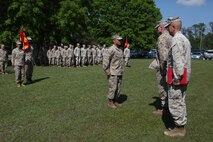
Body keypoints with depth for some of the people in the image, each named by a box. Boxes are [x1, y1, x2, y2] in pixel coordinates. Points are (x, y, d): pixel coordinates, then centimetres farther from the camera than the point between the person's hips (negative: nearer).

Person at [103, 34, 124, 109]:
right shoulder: (111, 50, -13)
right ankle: (110, 102, 10)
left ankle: (116, 101, 23)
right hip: (113, 74, -8)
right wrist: (107, 72, -15)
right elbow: (105, 61, -16)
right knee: (112, 88, -2)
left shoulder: (120, 50, 13)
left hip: (120, 73, 8)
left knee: (118, 88, 12)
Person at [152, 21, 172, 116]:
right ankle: (168, 106, 28)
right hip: (170, 66, 9)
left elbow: (163, 54, -23)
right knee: (167, 87, 17)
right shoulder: (171, 37, 14)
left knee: (162, 88, -1)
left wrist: (163, 68, -21)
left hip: (163, 67, -9)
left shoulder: (162, 38, -14)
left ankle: (163, 108, 7)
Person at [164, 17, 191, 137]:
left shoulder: (177, 39, -15)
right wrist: (181, 76, 15)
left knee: (175, 103, -2)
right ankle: (181, 126, 27)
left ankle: (179, 129, 7)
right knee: (180, 101, 17)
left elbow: (178, 60, -23)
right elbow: (185, 59, 16)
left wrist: (177, 77, -21)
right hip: (184, 76, 10)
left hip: (178, 77, -10)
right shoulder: (184, 39, 17)